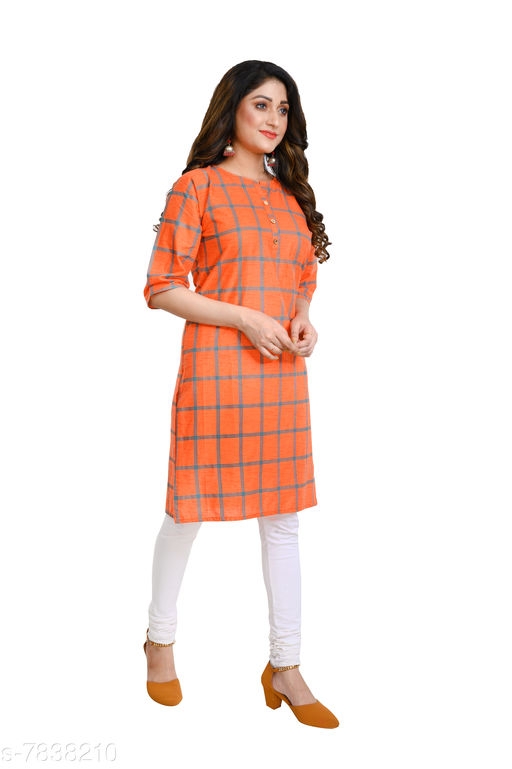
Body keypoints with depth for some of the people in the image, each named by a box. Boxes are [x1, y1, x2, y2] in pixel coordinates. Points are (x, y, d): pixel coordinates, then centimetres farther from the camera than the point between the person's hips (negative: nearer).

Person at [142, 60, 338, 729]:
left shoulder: (289, 193, 16)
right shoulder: (198, 186, -2)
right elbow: (161, 287, -7)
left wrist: (303, 318, 2)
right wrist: (246, 319, -16)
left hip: (282, 373, 6)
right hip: (215, 369, -5)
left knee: (284, 518, 7)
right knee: (190, 512, 6)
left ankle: (286, 668, 19)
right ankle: (161, 638, 31)